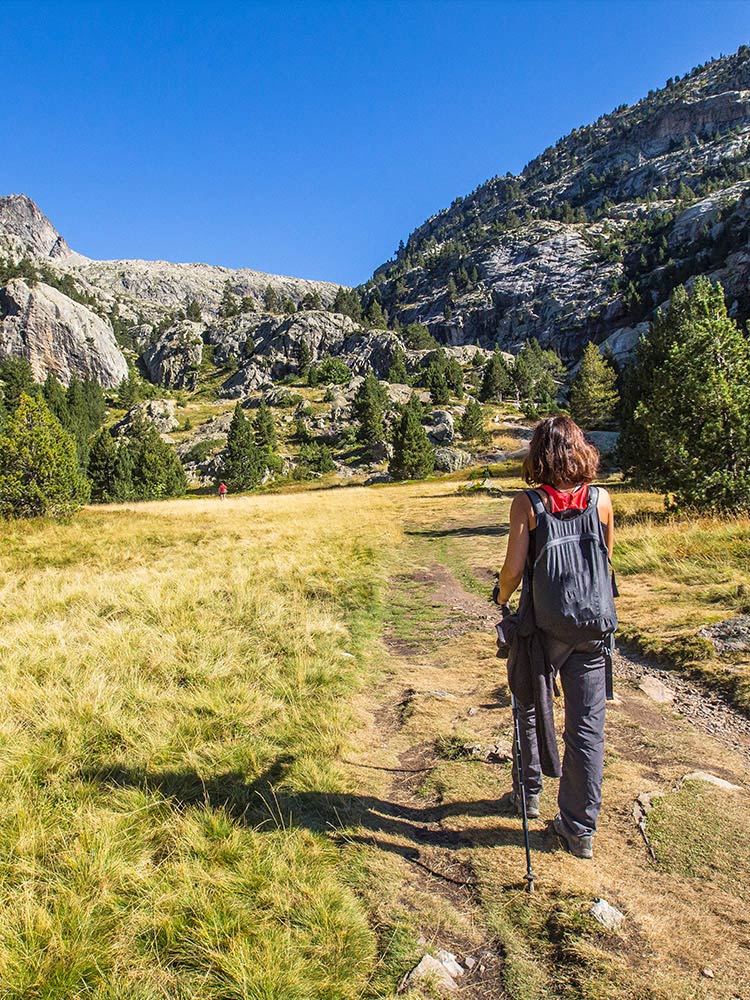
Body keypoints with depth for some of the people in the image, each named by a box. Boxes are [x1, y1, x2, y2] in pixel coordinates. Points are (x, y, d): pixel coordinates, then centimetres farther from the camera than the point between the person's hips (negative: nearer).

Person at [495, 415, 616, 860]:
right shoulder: (601, 499, -2)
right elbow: (607, 557, 11)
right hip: (596, 627, 2)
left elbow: (513, 569, -12)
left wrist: (502, 599, 8)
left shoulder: (528, 503, -11)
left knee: (532, 709, 21)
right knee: (587, 727, 9)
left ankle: (529, 792, 38)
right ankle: (581, 828, 19)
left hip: (545, 625, -2)